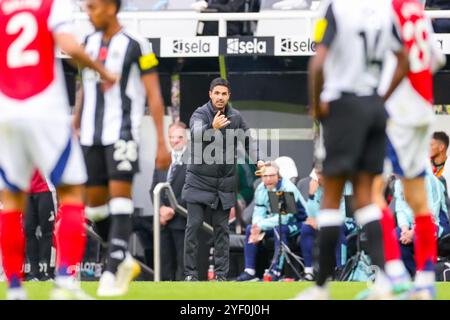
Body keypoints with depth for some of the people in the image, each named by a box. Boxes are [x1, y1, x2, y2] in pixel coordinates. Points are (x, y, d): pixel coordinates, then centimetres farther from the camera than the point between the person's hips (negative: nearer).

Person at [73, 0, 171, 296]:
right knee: (95, 205, 6)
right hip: (91, 136, 6)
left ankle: (113, 273, -13)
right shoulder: (90, 42, 12)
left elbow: (154, 96, -5)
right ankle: (124, 260, 23)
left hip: (122, 133, -6)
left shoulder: (135, 45, -6)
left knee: (119, 196, -12)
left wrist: (162, 142, -8)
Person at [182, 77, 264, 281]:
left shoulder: (236, 117, 1)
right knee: (193, 226, -5)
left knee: (221, 228, 5)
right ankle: (191, 273, 1)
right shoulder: (200, 114, -12)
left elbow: (247, 140, 13)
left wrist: (256, 160, -4)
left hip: (224, 183, 3)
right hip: (199, 180, -3)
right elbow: (196, 132, -32)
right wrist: (212, 127, -53)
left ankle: (222, 274, 8)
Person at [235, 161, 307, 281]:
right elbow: (258, 213, -5)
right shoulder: (261, 189, -4)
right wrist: (256, 227, -28)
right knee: (249, 229, -10)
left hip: (296, 222, -7)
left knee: (279, 229, -37)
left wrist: (261, 225, -34)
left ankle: (276, 271, -37)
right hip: (275, 221, 7)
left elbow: (284, 217, -31)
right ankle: (250, 271, -11)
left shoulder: (287, 188, -25)